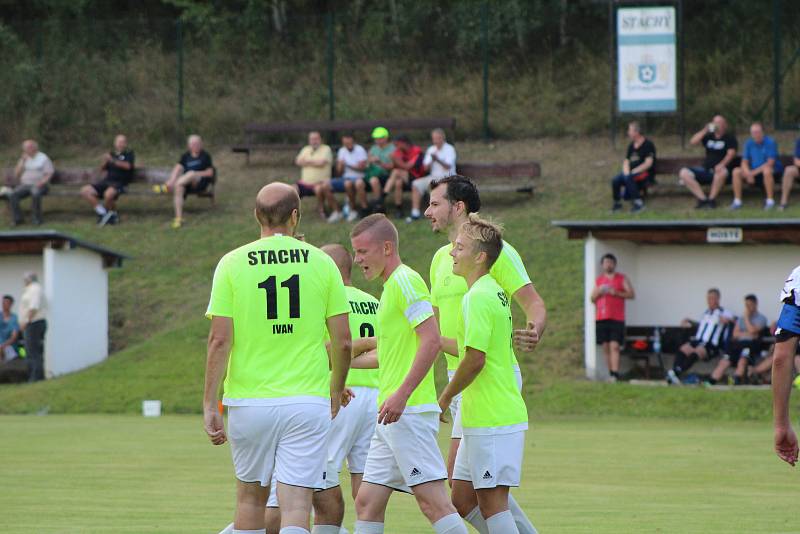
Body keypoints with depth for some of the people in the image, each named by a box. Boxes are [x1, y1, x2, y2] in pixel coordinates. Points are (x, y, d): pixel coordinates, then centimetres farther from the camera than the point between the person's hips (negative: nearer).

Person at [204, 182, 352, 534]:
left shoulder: (232, 264, -1)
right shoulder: (322, 263, 1)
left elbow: (220, 340, -6)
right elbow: (343, 341, 2)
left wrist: (210, 405, -2)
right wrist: (336, 390, 20)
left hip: (249, 402, 1)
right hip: (308, 400, -1)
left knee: (250, 495, 19)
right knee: (296, 504, -6)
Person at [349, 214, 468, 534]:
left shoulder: (405, 280, -10)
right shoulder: (392, 286, 20)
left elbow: (431, 340, -20)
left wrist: (401, 394, -23)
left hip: (409, 412, -10)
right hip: (393, 417, 10)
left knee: (432, 501, -12)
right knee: (367, 503, 8)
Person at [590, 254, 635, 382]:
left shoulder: (622, 279, 8)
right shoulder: (598, 280, 18)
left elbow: (631, 294, 1)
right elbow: (592, 298, 19)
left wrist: (616, 293, -12)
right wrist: (599, 291, -3)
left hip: (617, 319, -4)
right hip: (601, 318, 4)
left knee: (615, 346, -14)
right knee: (606, 347, 2)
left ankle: (615, 374, -22)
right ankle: (611, 373, 8)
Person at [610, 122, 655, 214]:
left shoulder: (648, 144, -8)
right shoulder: (632, 146, 16)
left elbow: (648, 163, -15)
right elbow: (626, 161, 19)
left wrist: (633, 172, -18)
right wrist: (626, 171, -3)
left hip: (646, 173, -7)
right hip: (632, 173, 7)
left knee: (628, 178, -37)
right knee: (615, 181, -20)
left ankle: (638, 203, -31)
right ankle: (617, 203, 0)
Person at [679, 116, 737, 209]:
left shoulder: (730, 138, 6)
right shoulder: (709, 136, 20)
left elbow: (731, 153, -9)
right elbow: (693, 142, 7)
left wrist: (722, 164, -27)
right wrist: (705, 130, -4)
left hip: (718, 170, -5)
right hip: (705, 169, 5)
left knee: (722, 172, -42)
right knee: (684, 173, -18)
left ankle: (711, 199, -26)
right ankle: (702, 198, -23)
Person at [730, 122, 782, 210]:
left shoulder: (770, 142, -14)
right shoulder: (749, 143, 2)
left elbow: (770, 163, -19)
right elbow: (744, 163, 1)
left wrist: (753, 172, -21)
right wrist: (748, 173, -20)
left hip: (774, 171, -5)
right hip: (754, 171, 5)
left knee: (766, 171, -40)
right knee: (736, 171, -16)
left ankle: (770, 201, -29)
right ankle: (737, 201, -12)